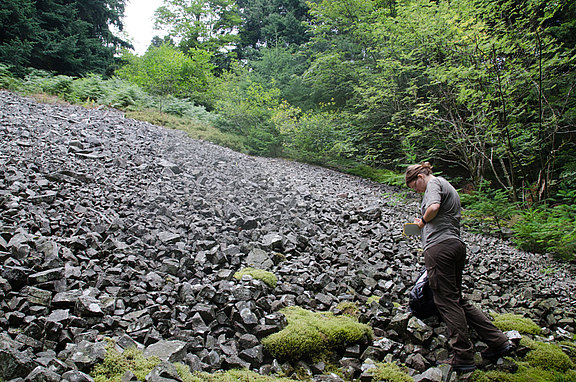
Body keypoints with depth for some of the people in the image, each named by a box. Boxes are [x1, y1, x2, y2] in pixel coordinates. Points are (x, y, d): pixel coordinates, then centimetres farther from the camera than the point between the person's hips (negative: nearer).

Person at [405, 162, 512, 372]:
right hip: (457, 245, 10)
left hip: (440, 246, -10)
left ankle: (463, 357, 1)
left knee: (447, 301, -4)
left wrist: (422, 221, -4)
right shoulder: (449, 187, 27)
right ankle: (498, 341, 16)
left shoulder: (434, 183, -2)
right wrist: (424, 223, 23)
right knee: (458, 300, 15)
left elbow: (434, 207, -22)